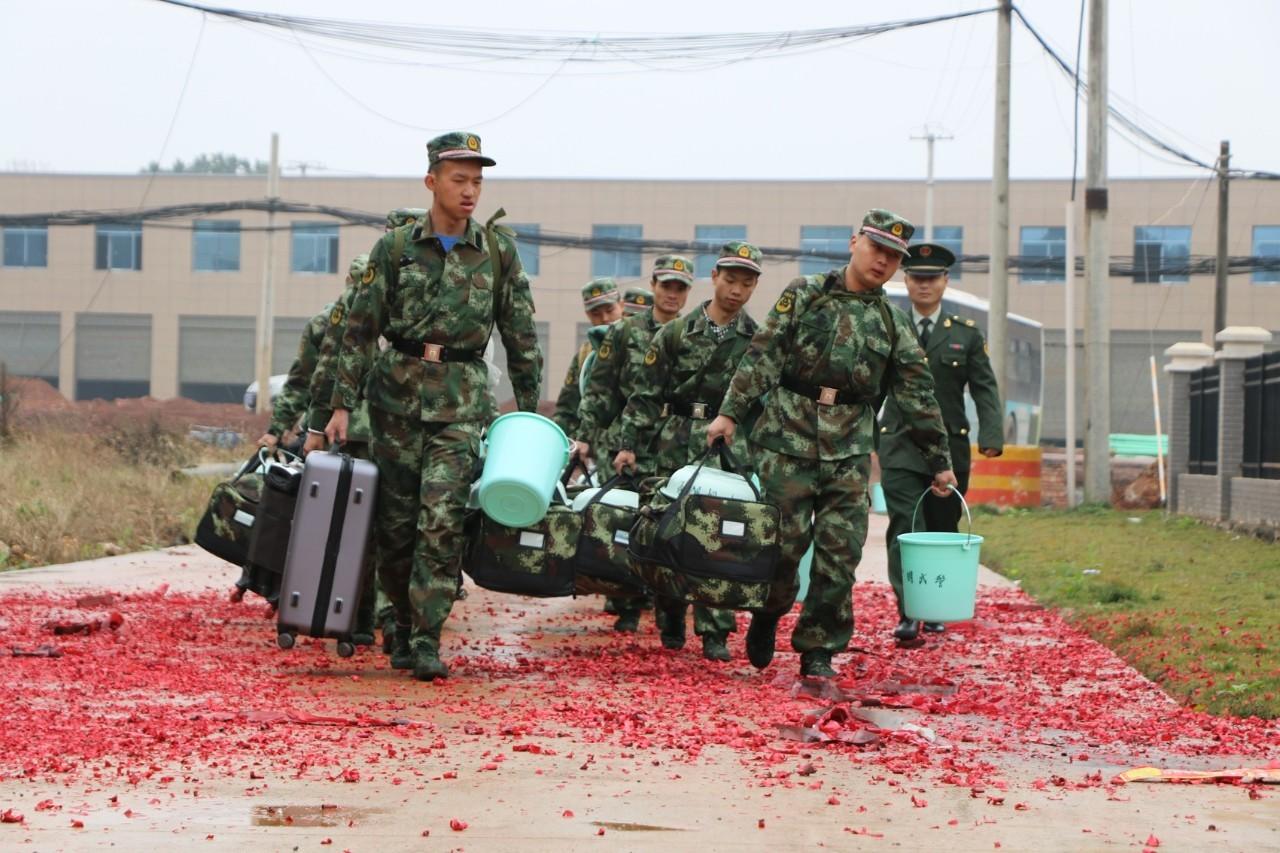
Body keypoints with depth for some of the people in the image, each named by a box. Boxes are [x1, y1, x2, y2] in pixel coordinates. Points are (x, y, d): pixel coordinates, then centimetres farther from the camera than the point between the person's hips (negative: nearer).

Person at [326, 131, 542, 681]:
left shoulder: (498, 250, 5)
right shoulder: (395, 248, 3)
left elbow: (521, 335, 10)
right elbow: (360, 330, 5)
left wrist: (530, 410, 8)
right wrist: (343, 404, 0)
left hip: (462, 399, -1)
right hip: (397, 393, 1)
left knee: (442, 518, -13)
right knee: (395, 521, 4)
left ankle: (427, 640, -10)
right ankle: (404, 622, 22)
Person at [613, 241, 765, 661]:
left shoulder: (758, 341, 6)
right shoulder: (676, 333, 4)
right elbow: (646, 394, 5)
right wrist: (629, 445, -1)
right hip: (674, 448, 1)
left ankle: (714, 631, -2)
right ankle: (670, 624, 18)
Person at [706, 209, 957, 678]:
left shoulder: (893, 323, 12)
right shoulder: (806, 294, 4)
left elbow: (917, 394, 13)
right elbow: (763, 356, -1)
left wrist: (938, 459, 12)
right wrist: (730, 412, -9)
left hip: (849, 451, 2)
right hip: (788, 440, -2)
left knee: (840, 550, -3)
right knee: (785, 541, -2)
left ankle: (819, 649, 6)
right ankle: (768, 613, 25)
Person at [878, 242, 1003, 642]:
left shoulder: (966, 334, 8)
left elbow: (985, 389, 4)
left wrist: (991, 437, -10)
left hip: (950, 448, 2)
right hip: (900, 448, -2)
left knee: (942, 531, 8)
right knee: (905, 529, -12)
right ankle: (908, 614, -16)